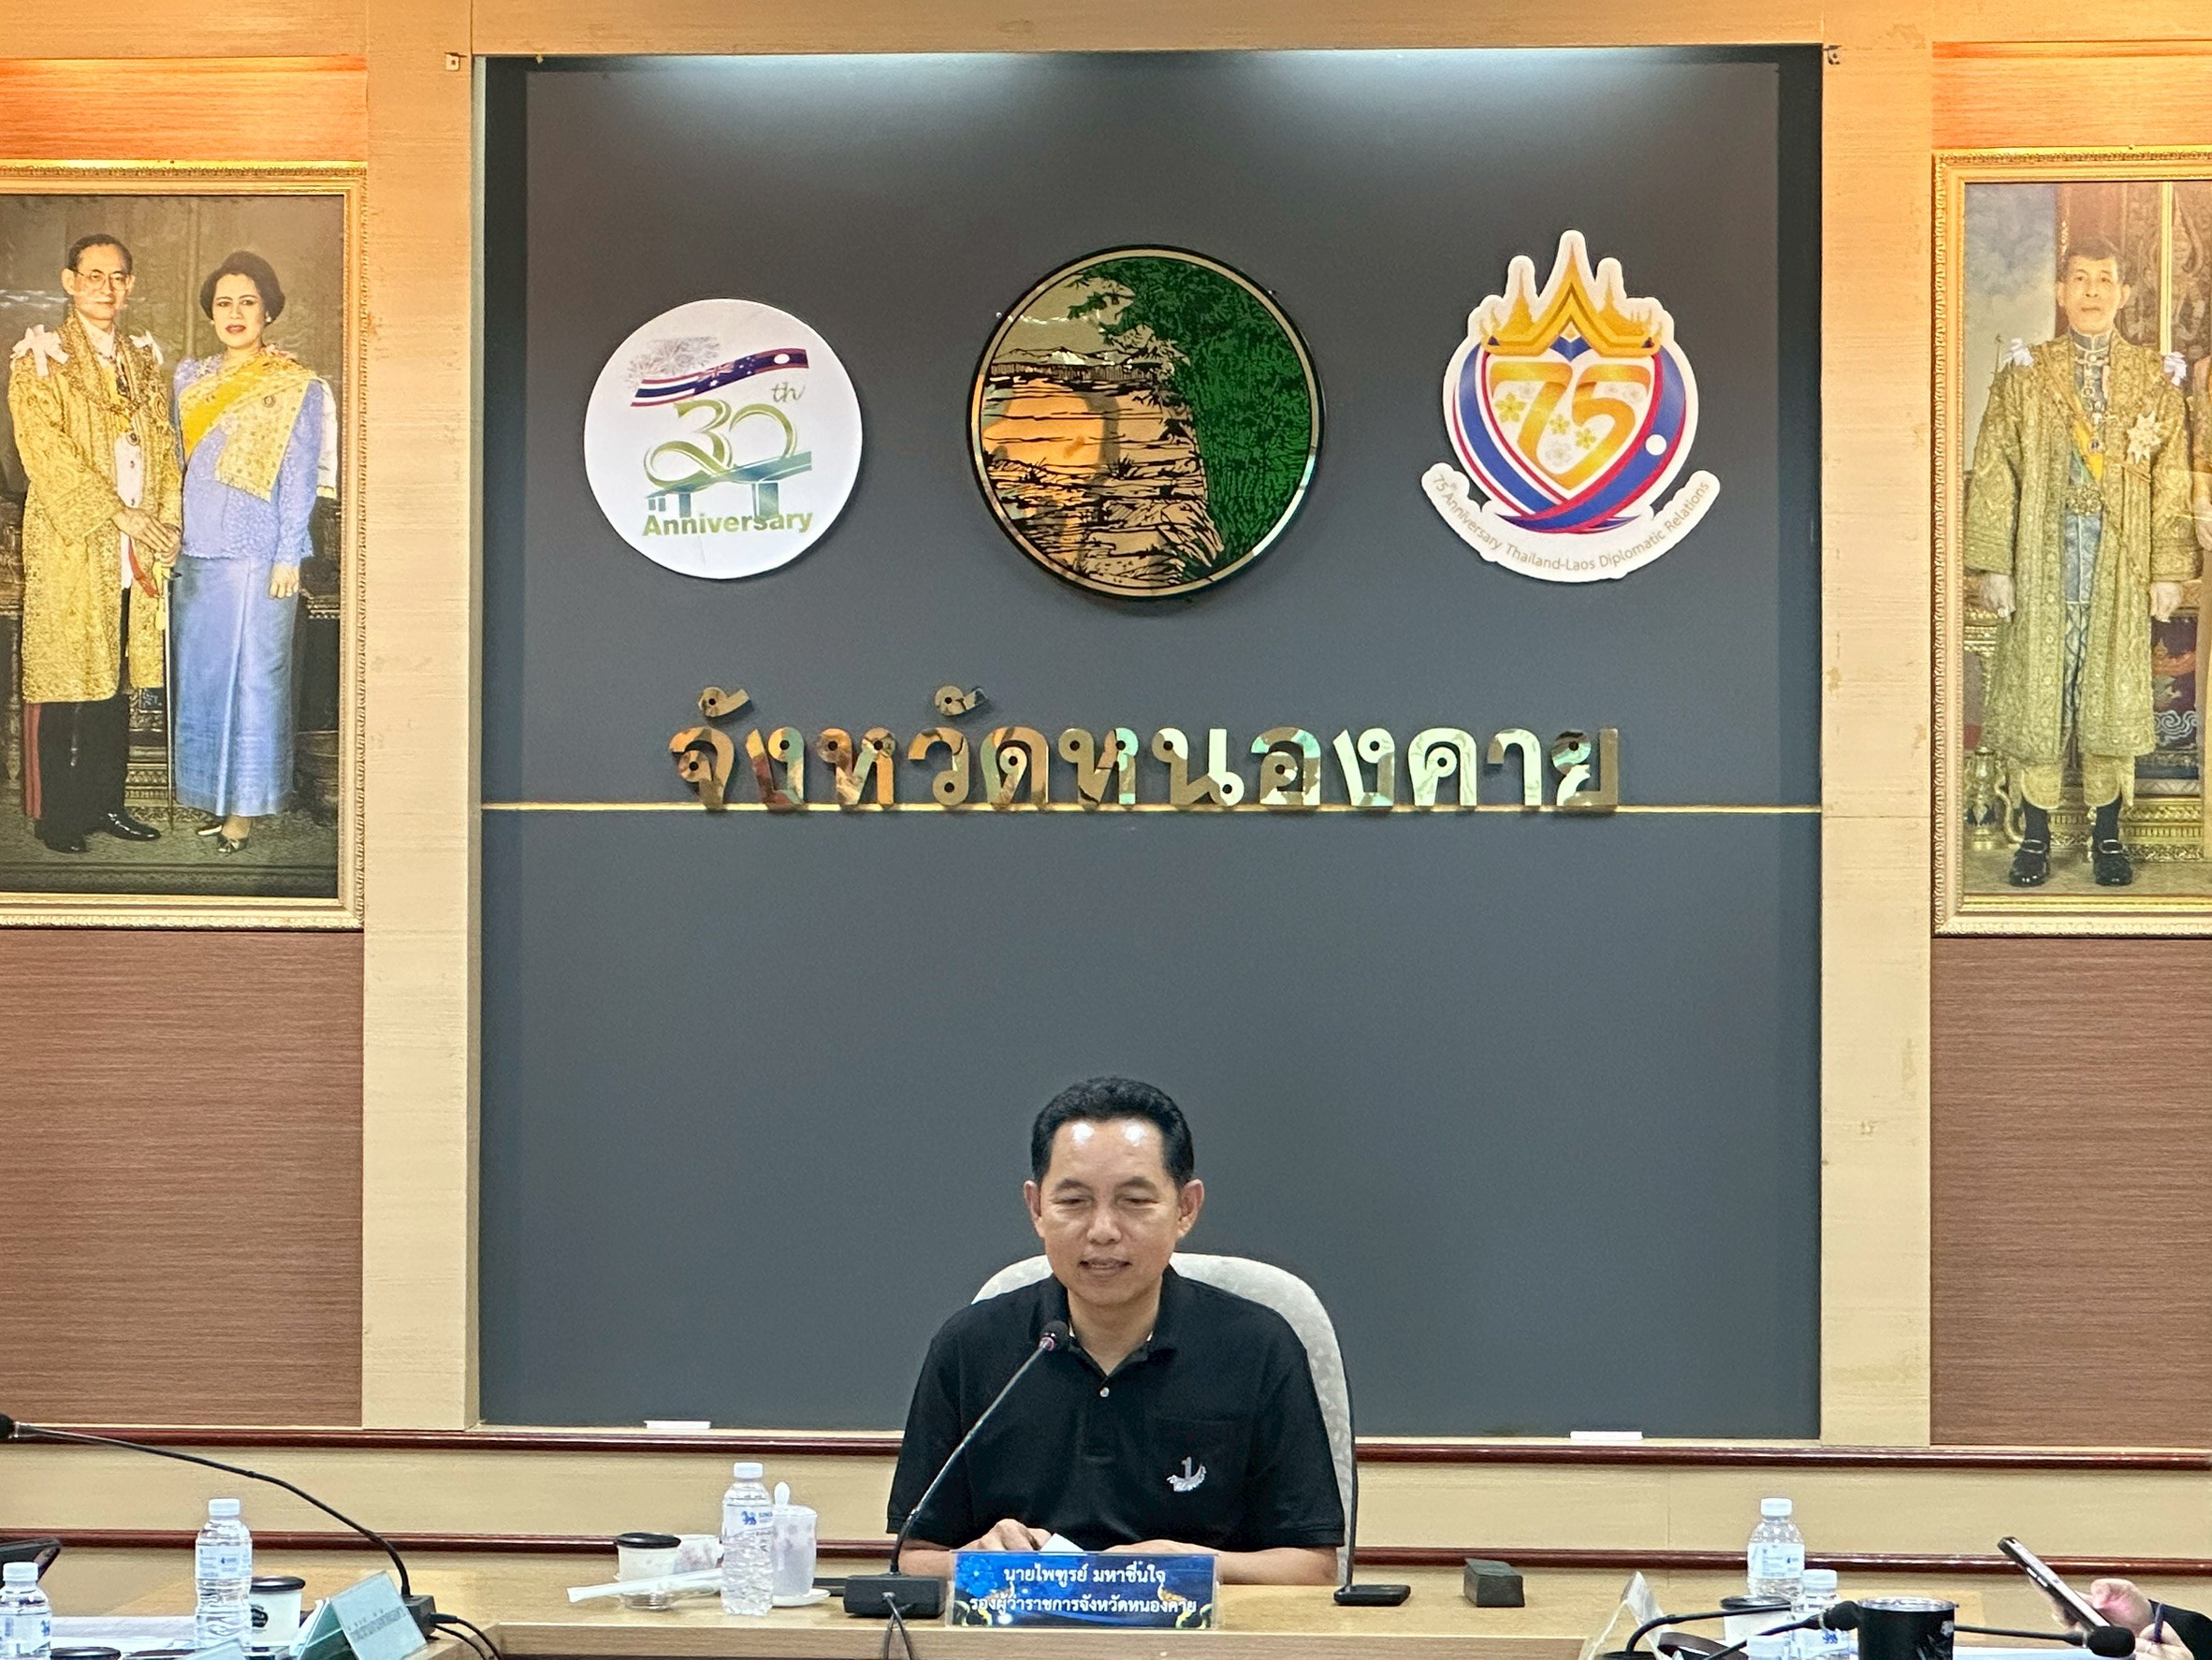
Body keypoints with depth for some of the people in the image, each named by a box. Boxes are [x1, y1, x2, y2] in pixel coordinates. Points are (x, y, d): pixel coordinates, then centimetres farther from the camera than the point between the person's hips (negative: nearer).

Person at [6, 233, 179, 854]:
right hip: (68, 544, -5)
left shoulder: (141, 361, 16)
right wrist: (118, 515, -15)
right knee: (61, 683, -3)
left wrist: (166, 518, -2)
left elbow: (163, 444, 14)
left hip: (134, 549, 5)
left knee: (118, 680, 8)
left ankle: (106, 802, 16)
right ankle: (56, 814, 3)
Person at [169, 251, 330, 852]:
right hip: (197, 550, 5)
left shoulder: (297, 389, -1)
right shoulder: (191, 377, 12)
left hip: (257, 550, -5)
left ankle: (245, 804, 2)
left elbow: (299, 480, -4)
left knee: (252, 674, -3)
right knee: (199, 671, 7)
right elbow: (177, 460, 16)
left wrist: (287, 557, -9)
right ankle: (212, 795, 15)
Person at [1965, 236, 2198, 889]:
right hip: (2043, 559, -1)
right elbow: (1994, 477, 2)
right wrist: (1992, 565, -5)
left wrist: (2169, 568, -1)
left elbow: (2171, 480, 6)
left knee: (2113, 692, 3)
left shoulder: (2152, 379, 7)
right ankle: (2035, 837, 8)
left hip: (2122, 563, 1)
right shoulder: (2023, 376, 5)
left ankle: (2107, 836, 12)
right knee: (2037, 689, 0)